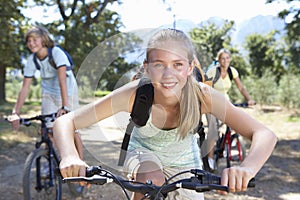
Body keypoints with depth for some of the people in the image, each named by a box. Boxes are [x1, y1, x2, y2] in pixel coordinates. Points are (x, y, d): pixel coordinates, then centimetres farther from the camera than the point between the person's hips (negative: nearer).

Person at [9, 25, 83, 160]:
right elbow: (25, 88, -11)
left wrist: (64, 106, -47)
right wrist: (15, 113, -17)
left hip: (67, 92, -4)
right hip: (48, 94, 4)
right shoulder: (31, 60, -12)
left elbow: (62, 80, -37)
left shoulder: (57, 53, -26)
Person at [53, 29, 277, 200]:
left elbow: (265, 135, -38)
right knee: (152, 179, -34)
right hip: (143, 154, -2)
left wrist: (247, 168, -59)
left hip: (185, 163, 2)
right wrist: (70, 157, -55)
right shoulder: (134, 94, -34)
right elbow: (65, 122, -34)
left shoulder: (202, 95, -32)